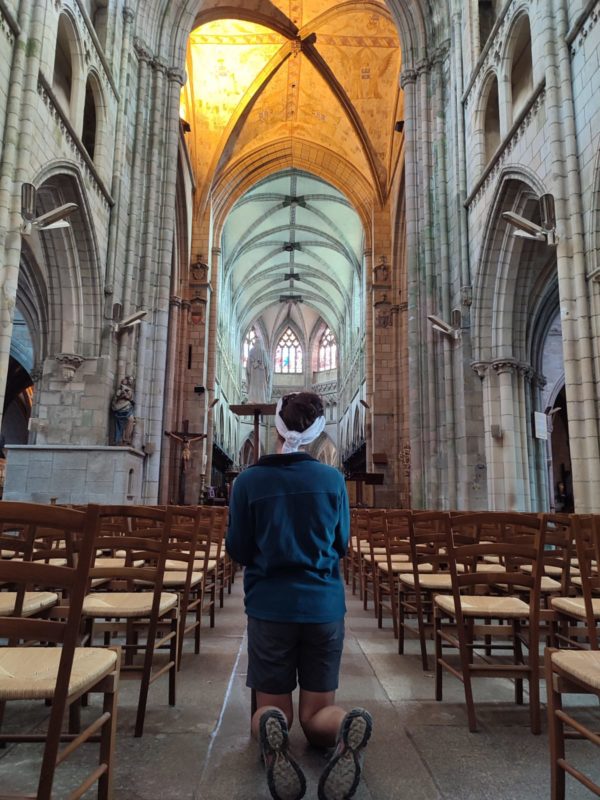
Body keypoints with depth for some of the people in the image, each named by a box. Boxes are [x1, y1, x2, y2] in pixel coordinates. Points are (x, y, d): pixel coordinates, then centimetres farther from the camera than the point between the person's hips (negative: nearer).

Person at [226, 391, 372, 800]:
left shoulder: (248, 481, -6)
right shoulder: (333, 479, -3)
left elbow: (237, 550, 3)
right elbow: (341, 545, 9)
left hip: (270, 606, -1)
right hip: (325, 605, 1)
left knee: (271, 708, 15)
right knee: (317, 712, 12)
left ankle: (271, 730, -23)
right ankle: (349, 728, -24)